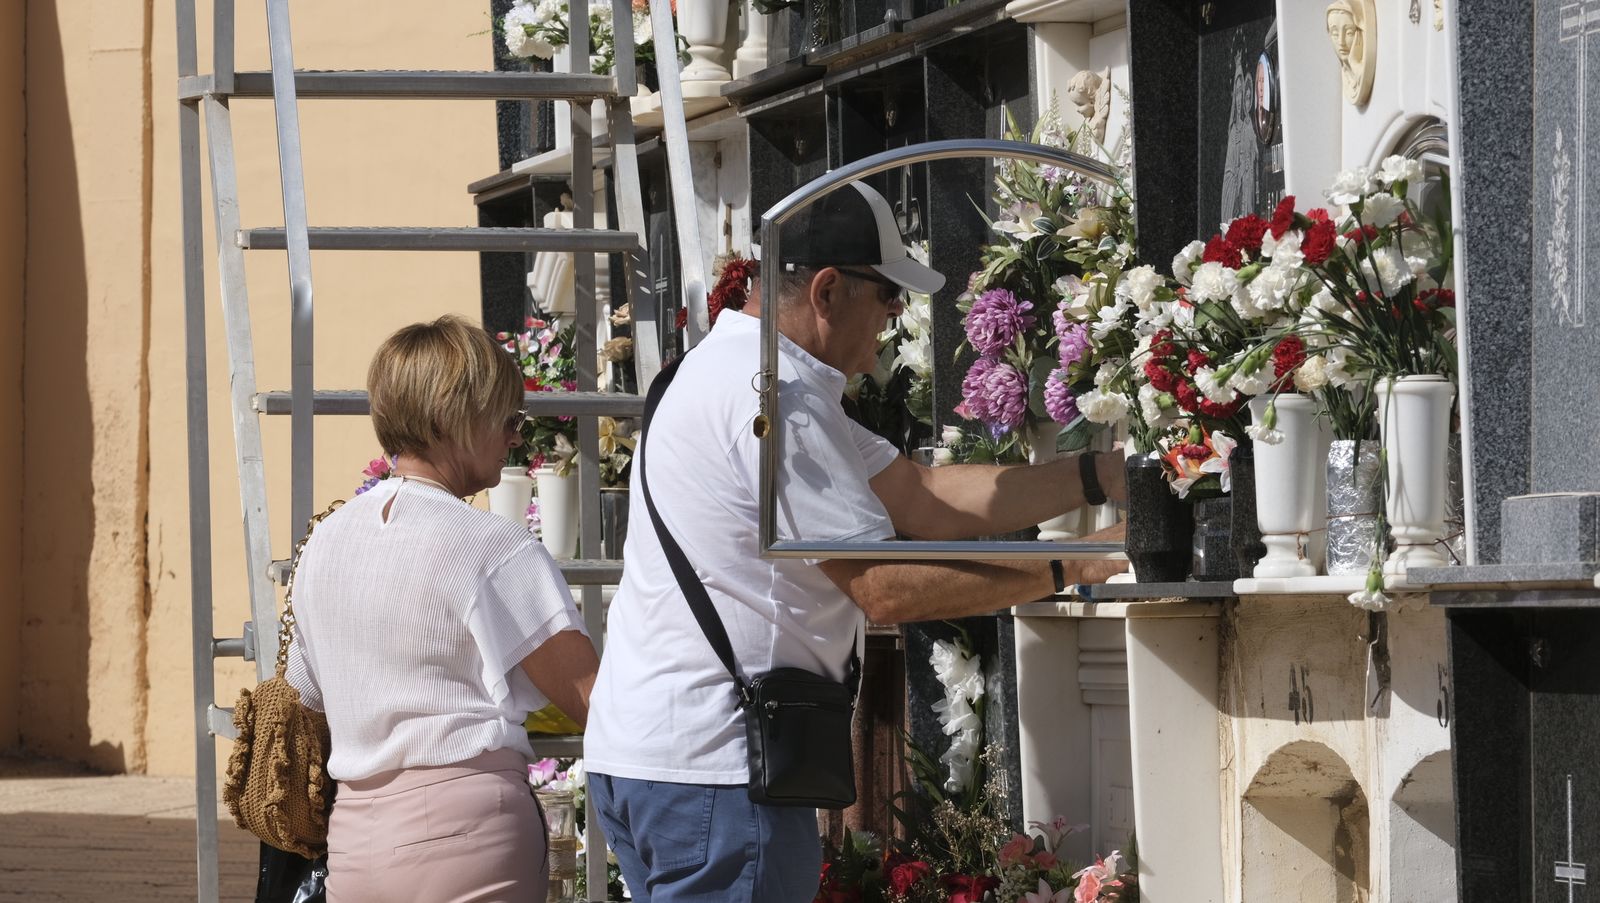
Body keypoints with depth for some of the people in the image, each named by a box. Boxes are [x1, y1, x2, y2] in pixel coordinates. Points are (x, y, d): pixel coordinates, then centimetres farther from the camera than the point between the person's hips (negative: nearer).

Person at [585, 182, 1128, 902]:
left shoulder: (742, 370, 19)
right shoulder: (777, 397, -16)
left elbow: (921, 499, 16)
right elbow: (887, 588, -16)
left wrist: (1098, 476, 11)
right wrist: (1063, 570, -9)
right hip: (711, 766, -11)